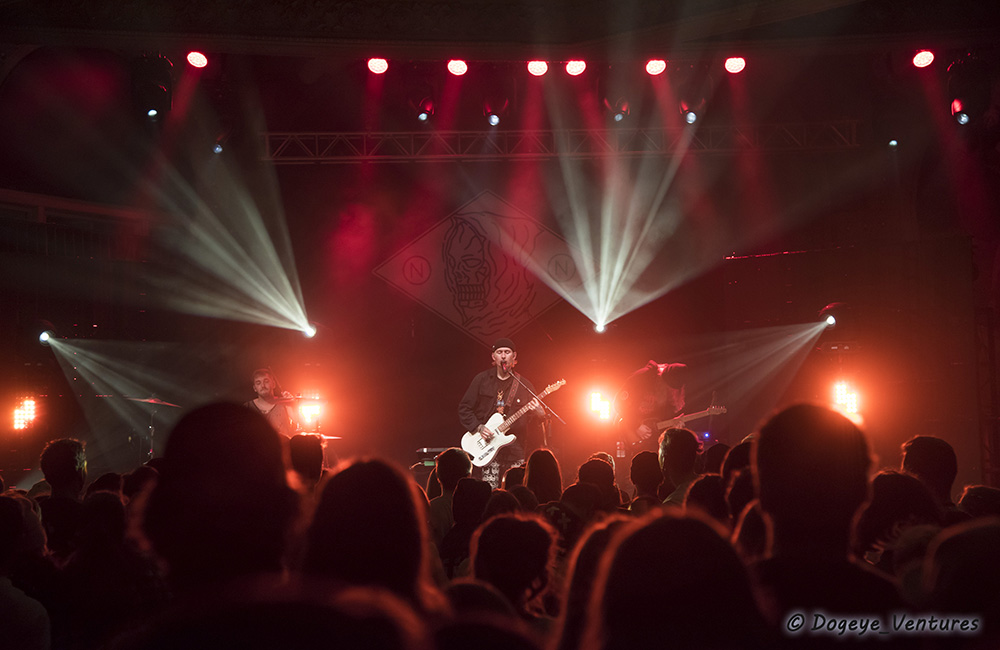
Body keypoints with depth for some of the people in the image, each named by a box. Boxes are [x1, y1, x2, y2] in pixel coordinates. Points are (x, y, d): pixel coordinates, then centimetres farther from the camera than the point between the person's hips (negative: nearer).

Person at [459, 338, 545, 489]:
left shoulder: (523, 385, 8)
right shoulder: (481, 380, 6)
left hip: (515, 450, 1)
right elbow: (464, 409, 7)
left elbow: (537, 419, 9)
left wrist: (538, 412, -15)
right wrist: (478, 428, -8)